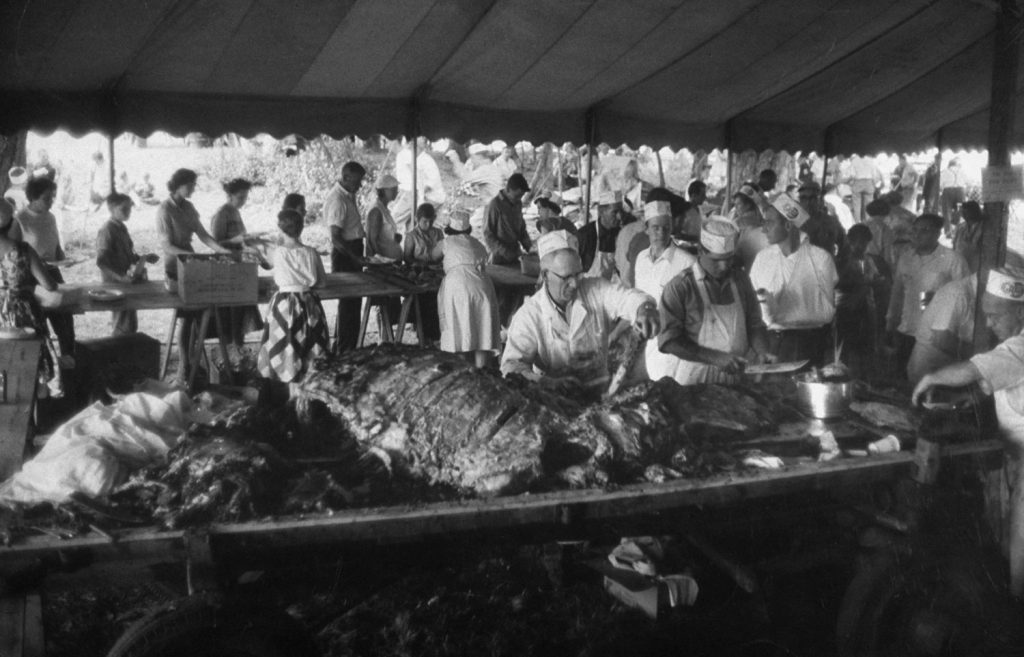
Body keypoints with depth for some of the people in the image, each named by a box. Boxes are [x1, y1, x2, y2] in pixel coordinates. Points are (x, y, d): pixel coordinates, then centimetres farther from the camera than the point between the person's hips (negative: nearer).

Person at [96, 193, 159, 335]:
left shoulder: (121, 229, 12)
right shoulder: (106, 231, -14)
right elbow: (101, 261, -20)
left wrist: (144, 258, 7)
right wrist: (120, 277, -26)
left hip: (127, 282, 8)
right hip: (115, 285, -8)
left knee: (132, 325, 13)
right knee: (122, 327, -5)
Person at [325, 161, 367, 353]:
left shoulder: (349, 195, 9)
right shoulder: (337, 200, -20)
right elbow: (336, 238, -24)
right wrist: (355, 258, -26)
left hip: (354, 251, 9)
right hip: (344, 253, -9)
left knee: (354, 301, 14)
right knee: (348, 303, -4)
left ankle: (350, 347, 23)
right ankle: (342, 350, 4)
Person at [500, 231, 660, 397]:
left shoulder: (596, 290, 0)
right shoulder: (529, 315, -7)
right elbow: (512, 365, -13)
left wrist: (644, 309, -40)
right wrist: (548, 382, -32)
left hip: (600, 394, 1)